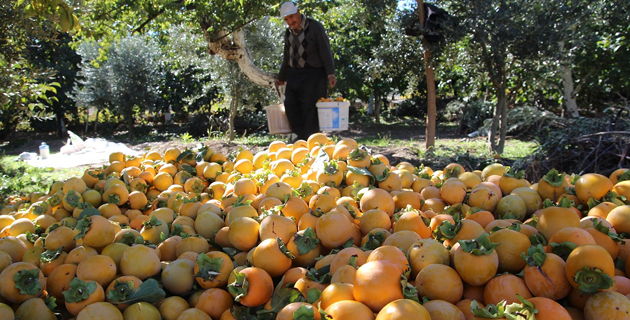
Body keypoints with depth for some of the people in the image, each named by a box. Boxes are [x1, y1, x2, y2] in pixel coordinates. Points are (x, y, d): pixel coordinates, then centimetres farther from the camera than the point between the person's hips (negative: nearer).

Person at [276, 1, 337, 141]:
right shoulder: (288, 33, 13)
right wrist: (281, 77, 27)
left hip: (313, 74, -6)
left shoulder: (315, 27, -5)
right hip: (293, 75, 6)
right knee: (290, 106, -5)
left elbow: (325, 51, -8)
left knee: (309, 108, -10)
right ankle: (301, 138, 2)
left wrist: (330, 74, -17)